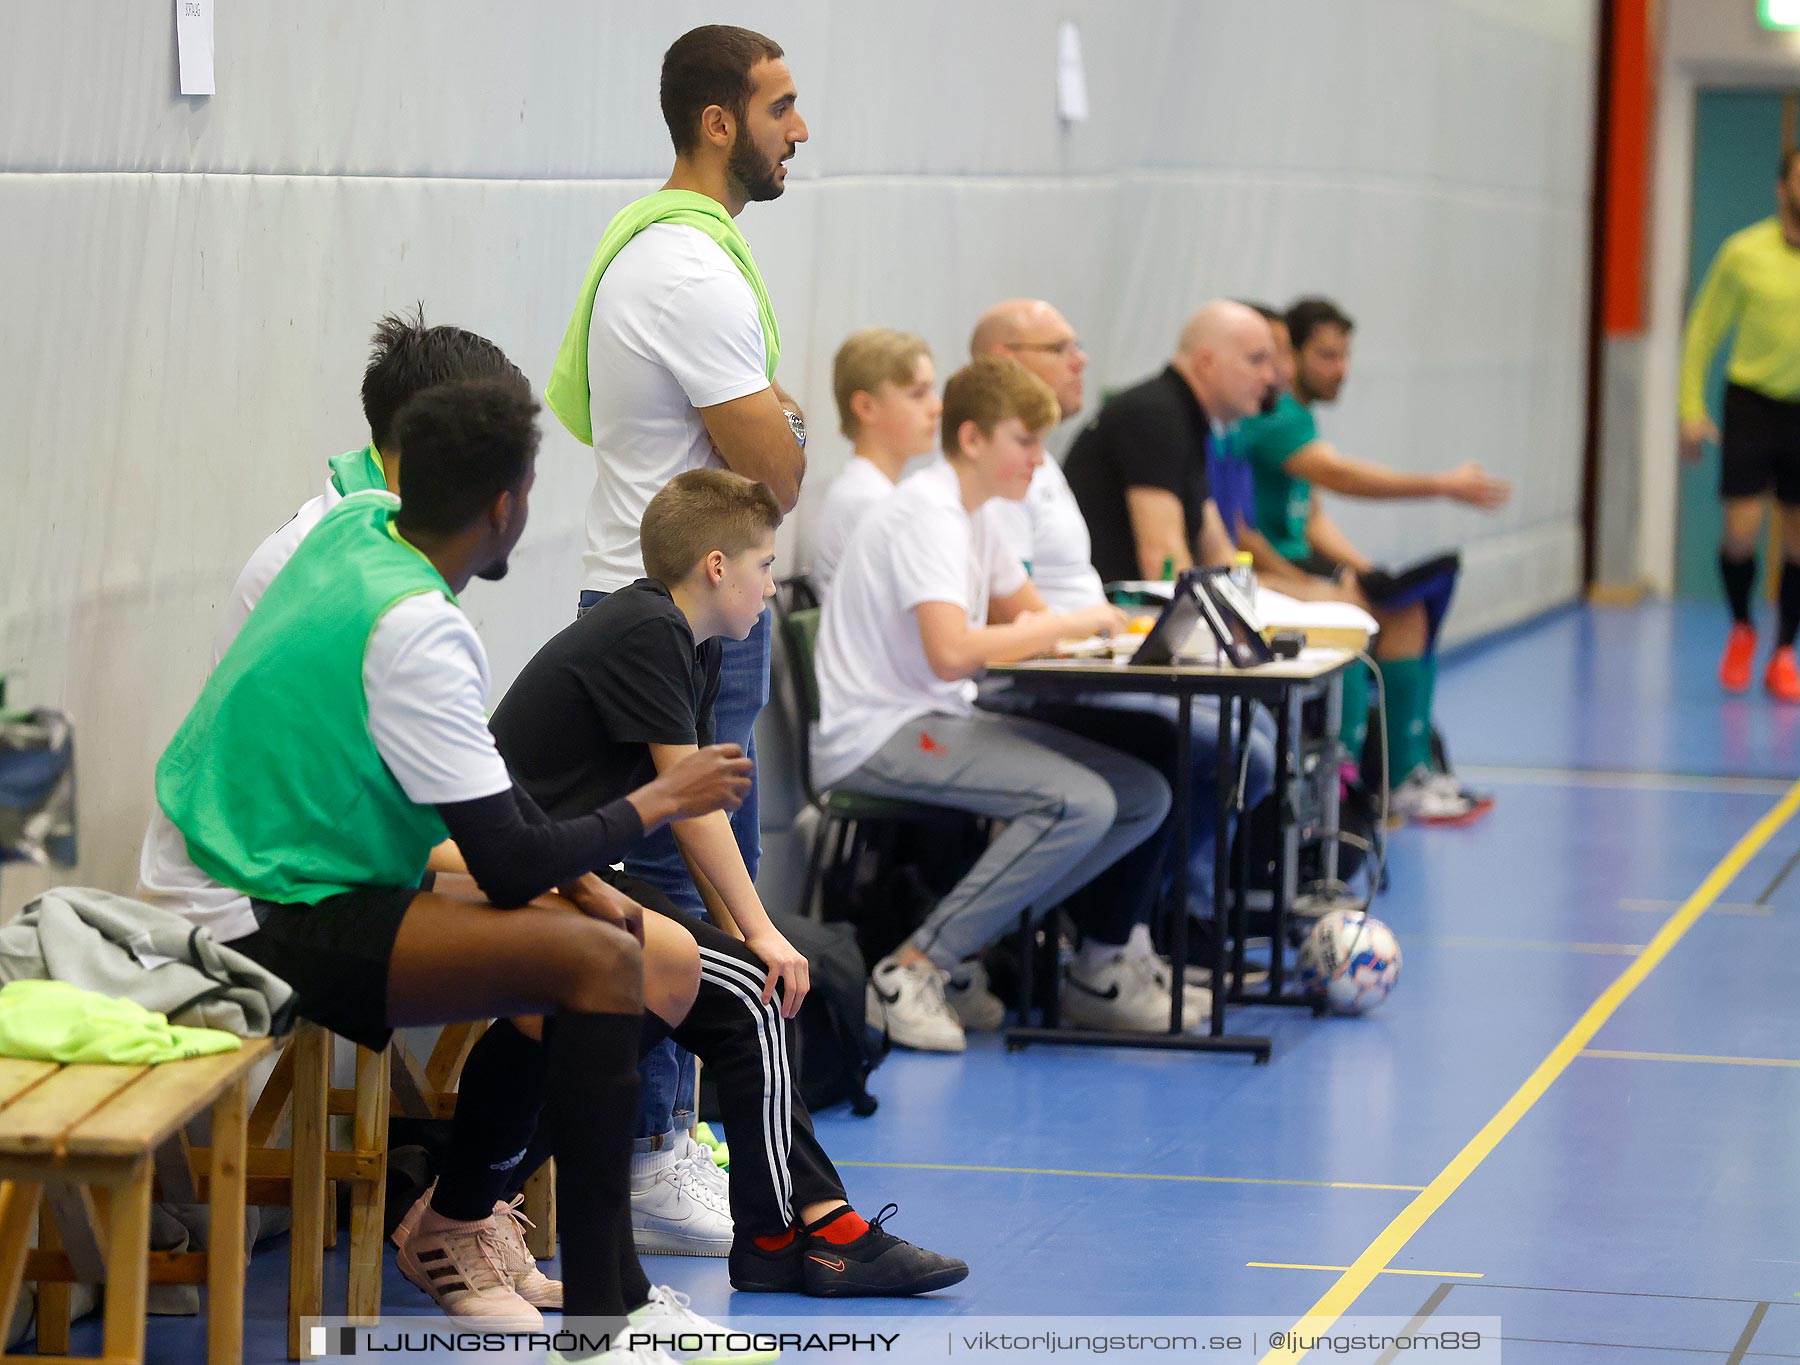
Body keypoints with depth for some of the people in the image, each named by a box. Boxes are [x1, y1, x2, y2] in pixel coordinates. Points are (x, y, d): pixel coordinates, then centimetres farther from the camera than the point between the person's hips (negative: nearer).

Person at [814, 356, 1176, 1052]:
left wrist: (1040, 627, 1)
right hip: (875, 736, -10)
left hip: (938, 722, 10)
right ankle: (913, 972, -21)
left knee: (1142, 797, 0)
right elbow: (952, 652, -28)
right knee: (1080, 803, -28)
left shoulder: (969, 514, 15)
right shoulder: (927, 514, -15)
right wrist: (1067, 625, -17)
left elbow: (1021, 616, 26)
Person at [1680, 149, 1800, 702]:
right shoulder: (1744, 252, -6)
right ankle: (1741, 630, 18)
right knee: (1741, 529, -10)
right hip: (1752, 401, -2)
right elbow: (1702, 331, 1)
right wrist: (1692, 409, -3)